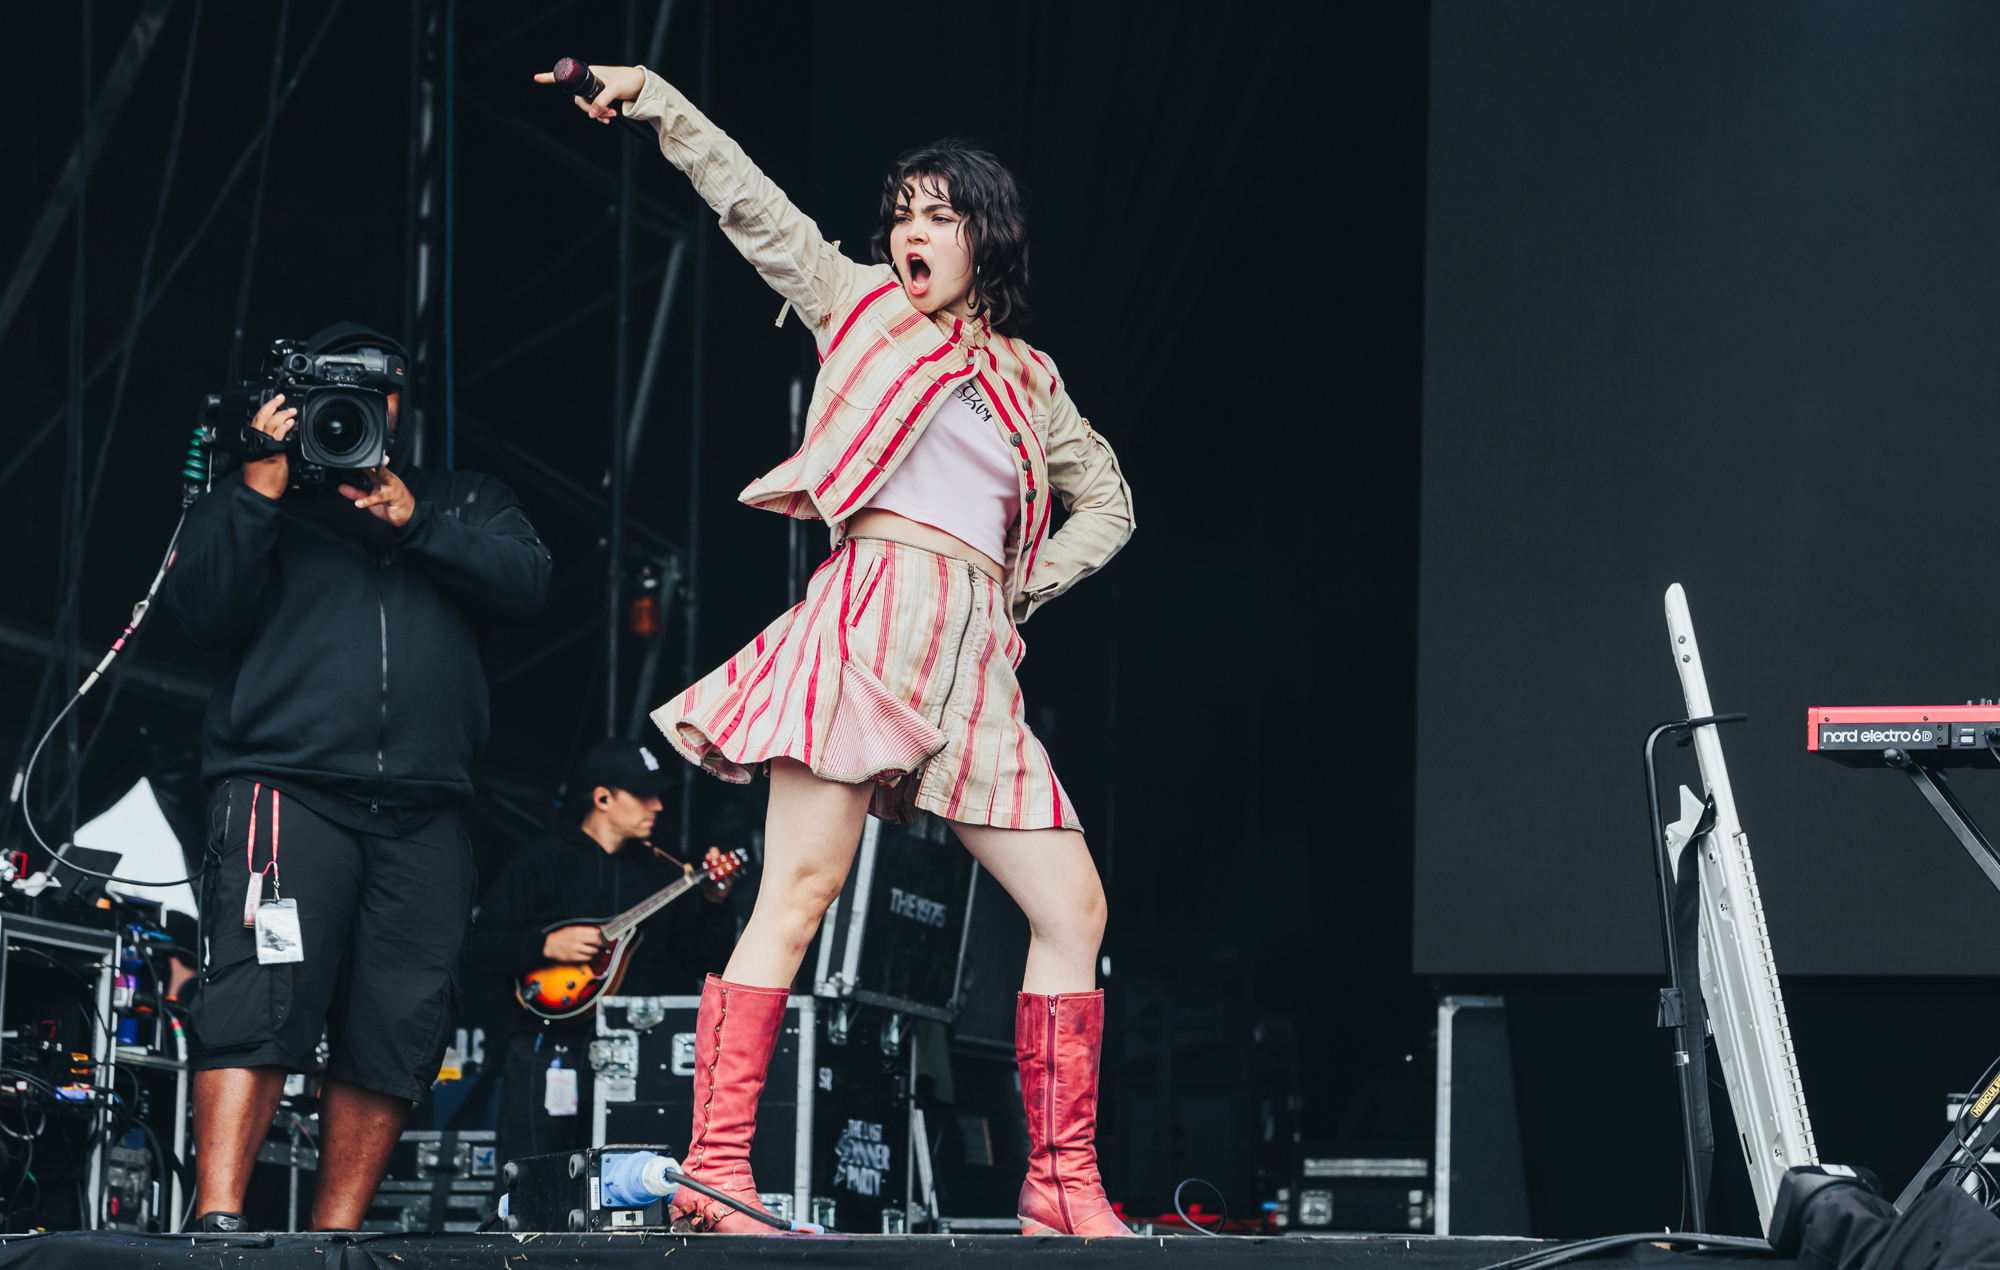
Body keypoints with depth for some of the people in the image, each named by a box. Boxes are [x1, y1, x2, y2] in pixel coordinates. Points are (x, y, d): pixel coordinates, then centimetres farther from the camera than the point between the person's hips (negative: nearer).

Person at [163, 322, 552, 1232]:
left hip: (423, 810, 3)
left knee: (397, 1033, -5)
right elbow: (202, 611, 2)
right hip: (286, 788, -3)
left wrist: (416, 520, -4)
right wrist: (260, 488, -5)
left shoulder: (465, 504, 24)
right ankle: (218, 1222, -25)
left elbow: (525, 581, 5)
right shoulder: (269, 502, 18)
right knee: (260, 998, -19)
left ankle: (332, 1239, -1)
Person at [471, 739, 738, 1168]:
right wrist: (546, 945, -16)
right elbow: (482, 942, -2)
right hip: (548, 1048, -4)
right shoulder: (540, 862, 2)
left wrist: (714, 904, -3)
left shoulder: (660, 872, 15)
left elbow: (699, 956, 13)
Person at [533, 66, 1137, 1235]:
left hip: (978, 659, 5)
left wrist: (1025, 590, 15)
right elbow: (750, 202, 12)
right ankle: (717, 1168, -21)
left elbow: (1108, 503, 31)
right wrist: (657, 101, 3)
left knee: (1074, 907, 0)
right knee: (801, 888, -16)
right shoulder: (864, 306, 15)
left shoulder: (1029, 382, 22)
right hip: (872, 609, -5)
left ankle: (1063, 1185, 5)